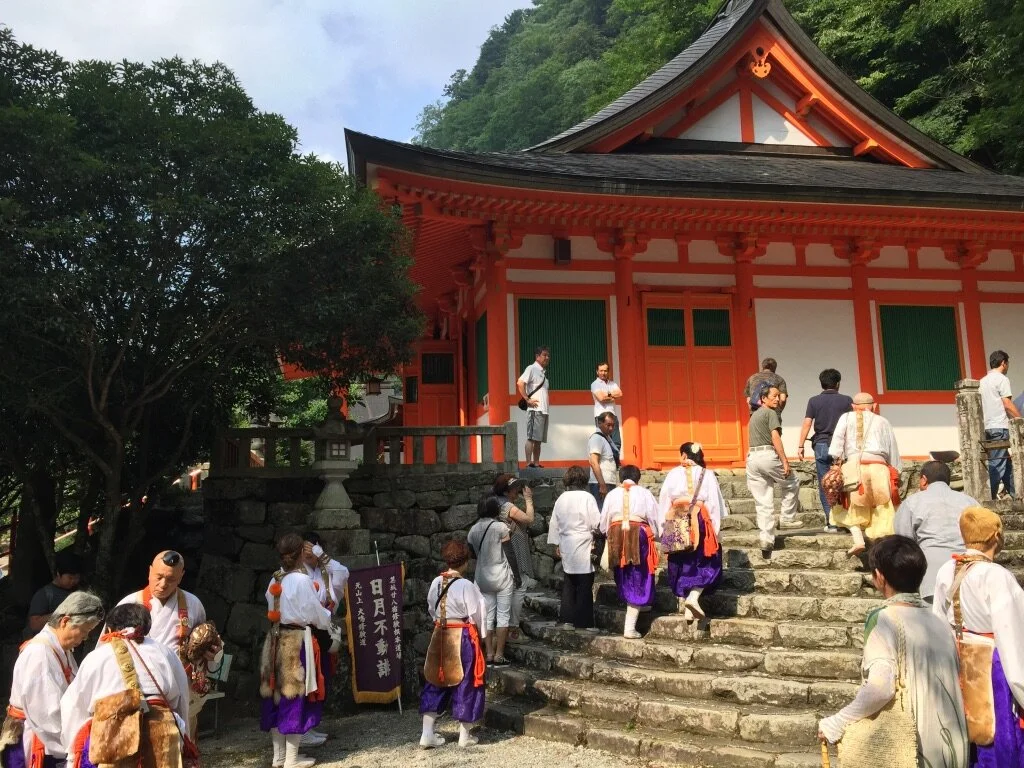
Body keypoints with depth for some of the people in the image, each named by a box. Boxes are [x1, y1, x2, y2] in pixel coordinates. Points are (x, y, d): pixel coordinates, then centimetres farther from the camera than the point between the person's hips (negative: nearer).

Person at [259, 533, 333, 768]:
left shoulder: (274, 581, 7)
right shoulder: (302, 580, -14)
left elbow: (274, 611, 11)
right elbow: (317, 615, -9)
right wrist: (327, 616, 14)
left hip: (277, 640, 7)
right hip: (297, 641, -7)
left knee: (277, 695, 12)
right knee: (295, 696, 1)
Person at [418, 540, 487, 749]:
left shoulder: (436, 583, -1)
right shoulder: (467, 586, -17)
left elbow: (431, 610, 10)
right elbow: (476, 616, -12)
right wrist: (481, 635, 5)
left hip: (440, 635, 5)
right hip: (463, 637, -5)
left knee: (436, 683, 14)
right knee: (465, 683, 8)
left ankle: (427, 734, 14)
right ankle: (464, 735, 17)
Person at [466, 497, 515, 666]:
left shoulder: (473, 530, 4)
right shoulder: (501, 527, -10)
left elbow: (473, 553, 12)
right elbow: (509, 554, -8)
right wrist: (516, 574, 0)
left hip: (482, 577, 5)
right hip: (502, 576, -5)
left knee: (488, 616, 10)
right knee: (503, 615, 1)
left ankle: (489, 655, 10)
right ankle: (499, 656, 1)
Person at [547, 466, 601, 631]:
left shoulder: (561, 499, 6)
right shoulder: (587, 497, -11)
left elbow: (554, 523, 12)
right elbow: (597, 523, -13)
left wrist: (556, 544, 19)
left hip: (566, 546, 5)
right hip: (583, 546, -5)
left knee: (568, 584, 12)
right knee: (585, 585, 1)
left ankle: (567, 620, 13)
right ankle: (584, 622, 4)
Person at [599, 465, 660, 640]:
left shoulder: (612, 494, 12)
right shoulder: (645, 494, 6)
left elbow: (603, 523, 13)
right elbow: (654, 519, 3)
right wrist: (655, 536, 19)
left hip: (616, 535, 2)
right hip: (639, 534, -2)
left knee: (624, 579, 20)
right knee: (638, 580, 2)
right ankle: (630, 628, 0)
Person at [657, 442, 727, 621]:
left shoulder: (674, 474, 2)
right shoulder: (707, 475, -1)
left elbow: (664, 501, 3)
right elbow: (714, 503, -3)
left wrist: (663, 526, 10)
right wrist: (715, 528, 2)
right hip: (700, 521, -2)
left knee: (682, 564, 11)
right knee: (706, 564, 8)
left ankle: (688, 609, 13)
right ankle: (694, 598, -14)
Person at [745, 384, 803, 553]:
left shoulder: (754, 415, 24)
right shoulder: (771, 413, -2)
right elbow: (775, 437, -12)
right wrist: (785, 461, -14)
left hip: (751, 457, 7)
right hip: (768, 455, -7)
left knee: (763, 503, 5)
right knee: (791, 484, 17)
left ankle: (766, 539, 1)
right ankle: (787, 518, 15)